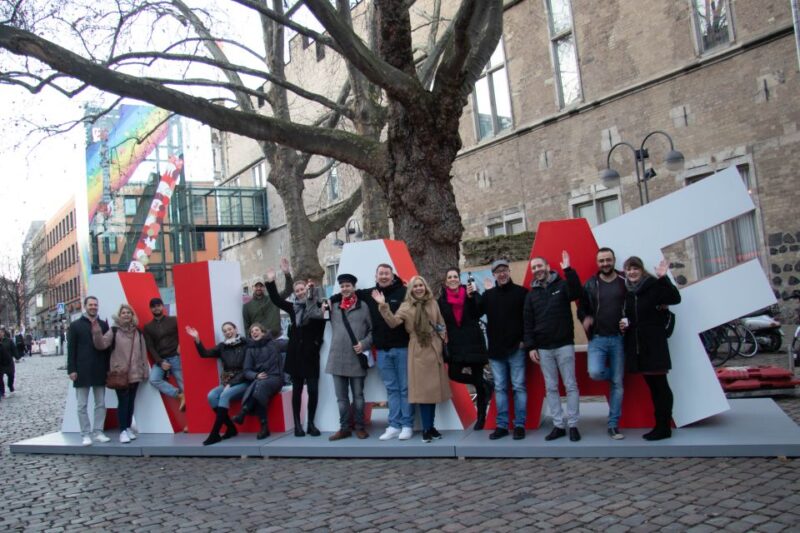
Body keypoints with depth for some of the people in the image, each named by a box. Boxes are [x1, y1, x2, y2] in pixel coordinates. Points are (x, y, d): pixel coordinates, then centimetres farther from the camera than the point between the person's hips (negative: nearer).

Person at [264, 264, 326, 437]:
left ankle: (311, 423, 10)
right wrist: (271, 282, 2)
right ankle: (297, 424, 13)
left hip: (311, 354, -3)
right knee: (297, 389, 7)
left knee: (313, 389, -2)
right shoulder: (293, 307, 8)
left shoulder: (318, 306, -3)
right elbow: (276, 299, 8)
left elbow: (320, 330, -7)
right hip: (295, 353, 3)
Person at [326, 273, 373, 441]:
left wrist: (364, 344, -10)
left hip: (356, 359, -3)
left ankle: (359, 427, 17)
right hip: (337, 359, 3)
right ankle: (344, 428, 17)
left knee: (358, 396, 6)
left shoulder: (363, 306, 1)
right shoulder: (334, 306, 11)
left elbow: (372, 329, 3)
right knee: (341, 397, 8)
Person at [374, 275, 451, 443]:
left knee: (433, 389, 7)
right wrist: (383, 306, -23)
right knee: (422, 390, -3)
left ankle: (430, 426, 18)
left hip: (434, 349, 3)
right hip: (418, 351, -3)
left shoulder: (433, 303, 8)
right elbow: (393, 322, -12)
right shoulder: (407, 306, 0)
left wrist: (443, 338, 4)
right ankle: (426, 429, 3)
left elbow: (441, 323, 17)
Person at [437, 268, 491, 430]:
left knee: (477, 377, 1)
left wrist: (471, 296, -24)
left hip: (473, 341, -3)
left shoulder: (471, 293, -1)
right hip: (455, 342, 3)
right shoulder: (442, 299, 5)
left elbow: (477, 313, -14)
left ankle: (481, 416, 16)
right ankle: (484, 386, 20)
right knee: (453, 374, -8)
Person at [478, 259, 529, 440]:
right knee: (500, 388, 7)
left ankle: (519, 425, 8)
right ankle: (502, 425, 13)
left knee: (518, 387, 1)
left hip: (516, 349, -3)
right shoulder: (488, 294, 9)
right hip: (496, 350, 4)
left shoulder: (521, 292, -2)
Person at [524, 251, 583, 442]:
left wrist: (568, 270, -30)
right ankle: (558, 425, 13)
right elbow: (528, 323, 8)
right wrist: (531, 347, 1)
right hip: (543, 349, 4)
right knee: (551, 388, 6)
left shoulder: (562, 285, 0)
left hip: (564, 345, -3)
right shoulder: (531, 294, 10)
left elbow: (576, 293, -23)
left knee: (570, 385, 0)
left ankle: (573, 425, 8)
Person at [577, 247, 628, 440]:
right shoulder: (590, 284, 7)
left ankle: (613, 426, 11)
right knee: (595, 373, -21)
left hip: (618, 339, -1)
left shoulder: (625, 281, 2)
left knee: (618, 383, 2)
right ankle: (615, 375, 16)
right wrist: (584, 318, -6)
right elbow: (581, 308, 14)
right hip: (597, 339, 1)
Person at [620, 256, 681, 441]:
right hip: (636, 345, 7)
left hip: (654, 344, -6)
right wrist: (624, 323, 2)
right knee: (652, 385, 12)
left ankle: (664, 427, 5)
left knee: (660, 385, -1)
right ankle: (660, 425, 19)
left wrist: (663, 278, -30)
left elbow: (675, 298, -21)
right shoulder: (628, 291, 11)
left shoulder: (654, 286, -7)